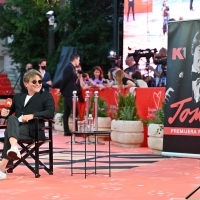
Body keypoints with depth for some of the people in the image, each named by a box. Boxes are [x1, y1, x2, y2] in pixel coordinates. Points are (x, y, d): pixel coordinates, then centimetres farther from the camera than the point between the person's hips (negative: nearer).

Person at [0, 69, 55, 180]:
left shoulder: (46, 96, 9)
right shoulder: (18, 97, 25)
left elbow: (50, 113, -7)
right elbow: (10, 113, 30)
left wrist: (32, 115, -20)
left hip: (34, 130, -4)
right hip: (17, 128, 4)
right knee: (12, 119, -34)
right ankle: (14, 147, -59)